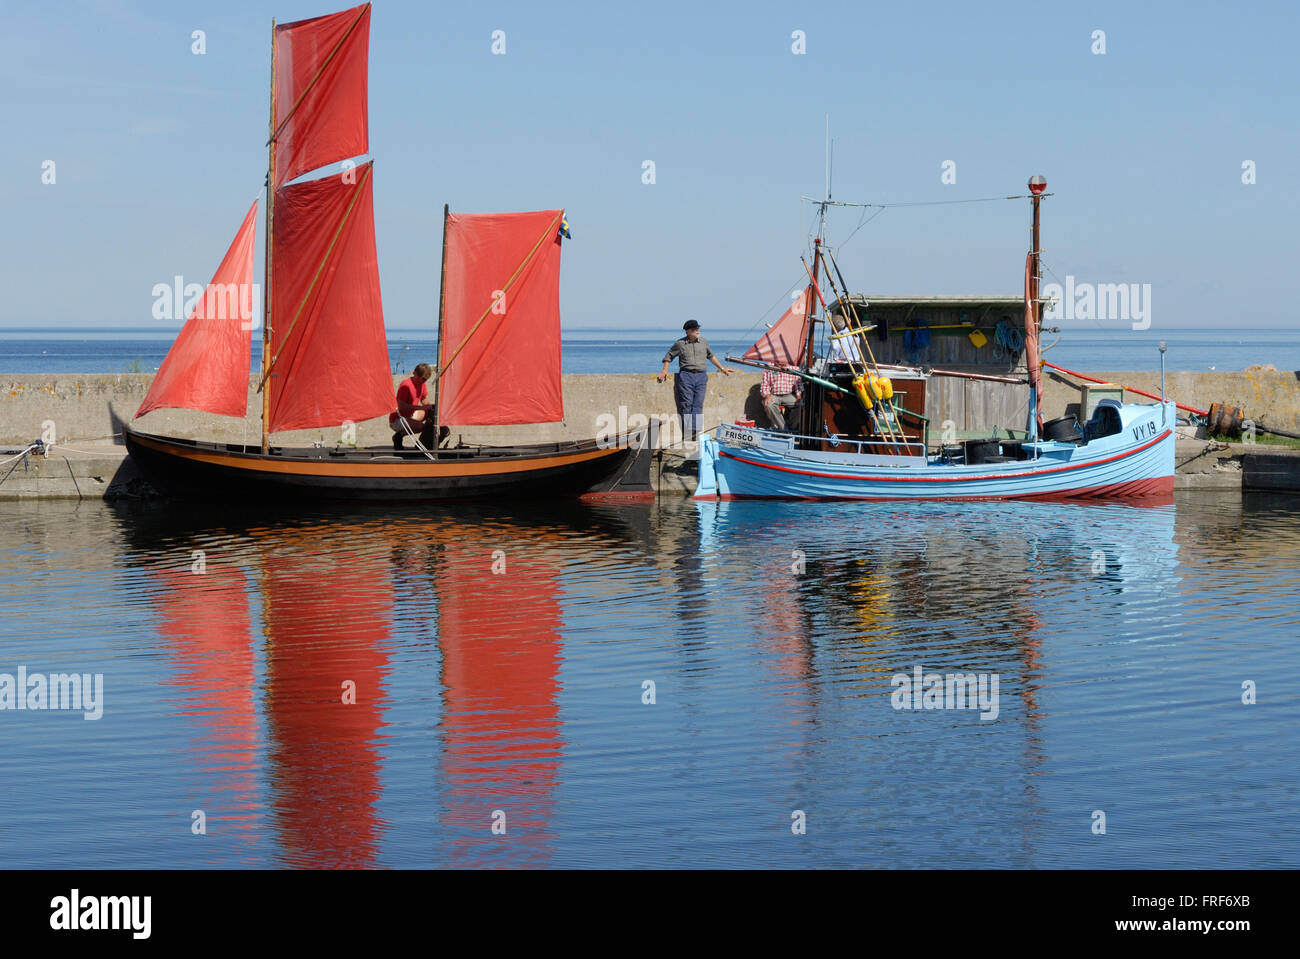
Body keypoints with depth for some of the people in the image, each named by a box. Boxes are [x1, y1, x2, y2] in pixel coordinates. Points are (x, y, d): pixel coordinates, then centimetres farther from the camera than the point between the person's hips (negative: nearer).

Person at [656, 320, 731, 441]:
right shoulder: (680, 344, 3)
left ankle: (695, 432, -4)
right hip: (686, 376, -3)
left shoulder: (703, 342, 13)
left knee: (698, 405, -3)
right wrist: (664, 370, 3)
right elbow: (669, 356, 14)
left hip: (701, 376, 3)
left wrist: (721, 368, 31)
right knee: (686, 405, -7)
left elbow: (711, 356, 28)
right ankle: (686, 434, -7)